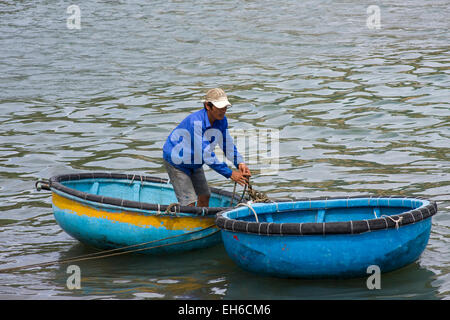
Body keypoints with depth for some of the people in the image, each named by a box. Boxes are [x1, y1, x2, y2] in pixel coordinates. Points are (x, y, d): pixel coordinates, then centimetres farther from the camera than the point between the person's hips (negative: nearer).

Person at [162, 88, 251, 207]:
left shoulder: (221, 120, -11)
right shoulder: (195, 122, -36)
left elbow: (228, 144, -1)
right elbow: (206, 154, -37)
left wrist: (240, 163, -21)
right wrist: (230, 174, -36)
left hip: (195, 163, 8)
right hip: (176, 161, -8)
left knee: (204, 197, 13)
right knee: (189, 203, -15)